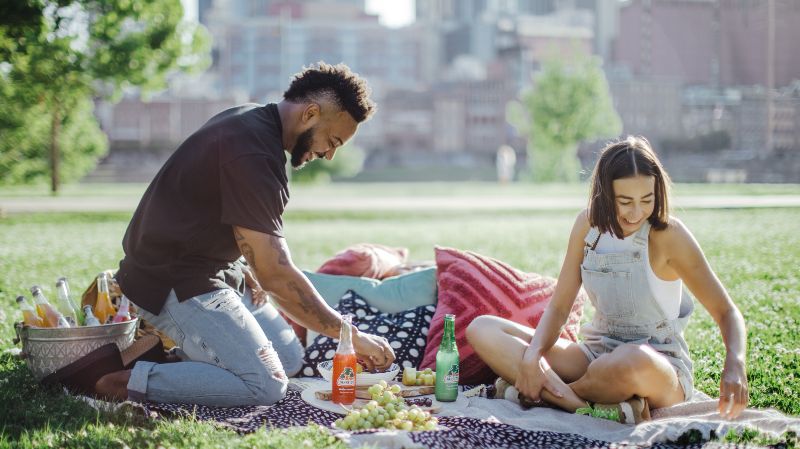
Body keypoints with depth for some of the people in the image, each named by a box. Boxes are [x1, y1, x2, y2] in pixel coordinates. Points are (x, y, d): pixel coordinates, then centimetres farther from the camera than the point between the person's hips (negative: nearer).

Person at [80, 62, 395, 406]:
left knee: (289, 359, 8)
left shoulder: (250, 121, 7)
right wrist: (351, 335, -18)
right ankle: (131, 381, -14)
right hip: (175, 283, -11)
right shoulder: (253, 153, -26)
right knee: (266, 386, -18)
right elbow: (277, 274, -26)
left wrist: (247, 273, 2)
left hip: (210, 266, 11)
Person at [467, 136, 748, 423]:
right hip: (598, 355, 5)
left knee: (635, 360, -43)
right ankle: (593, 409, -29)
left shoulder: (668, 235, -14)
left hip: (660, 369, -5)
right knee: (482, 329, -12)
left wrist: (735, 363, -32)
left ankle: (548, 394, -13)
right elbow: (558, 307, 1)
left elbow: (727, 312, -11)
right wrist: (532, 354, -19)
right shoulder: (589, 224, -2)